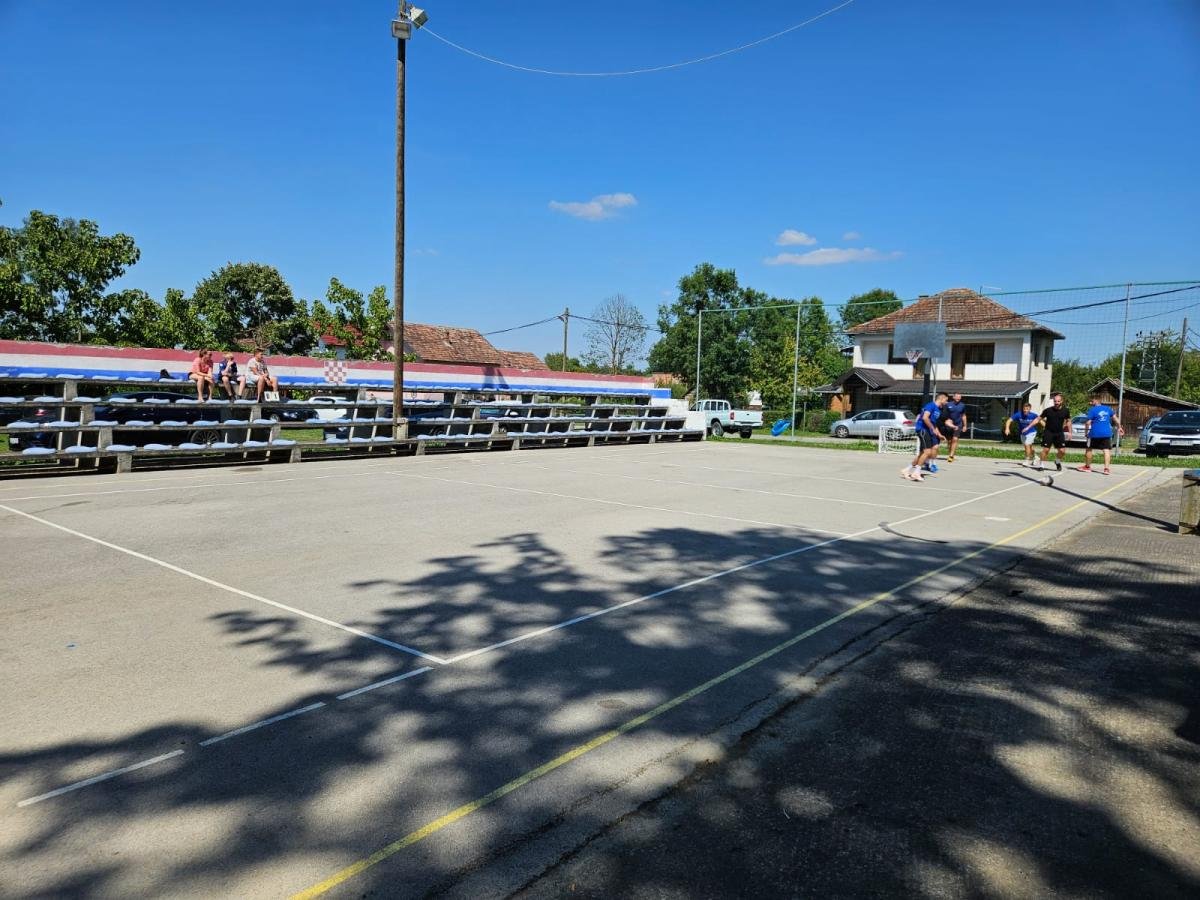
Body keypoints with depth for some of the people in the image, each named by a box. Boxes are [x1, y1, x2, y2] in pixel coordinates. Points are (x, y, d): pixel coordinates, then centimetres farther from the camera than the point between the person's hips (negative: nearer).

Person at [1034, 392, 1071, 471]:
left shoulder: (1066, 411, 0)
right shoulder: (1048, 410, -6)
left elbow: (1068, 421, 13)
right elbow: (1039, 419, 4)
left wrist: (1069, 432, 11)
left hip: (1059, 433, 2)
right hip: (1048, 432, -2)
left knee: (1062, 451, -3)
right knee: (1046, 449, -6)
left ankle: (1058, 462, 25)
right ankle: (1042, 464, 6)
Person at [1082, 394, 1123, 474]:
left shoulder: (1092, 410, -7)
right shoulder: (1108, 408, 9)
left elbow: (1088, 423, -11)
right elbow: (1115, 418, 14)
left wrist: (1086, 432, -1)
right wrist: (1119, 427, 23)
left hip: (1095, 434, -4)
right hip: (1107, 433, 4)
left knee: (1089, 449, 11)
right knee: (1106, 450, 1)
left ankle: (1087, 466, 21)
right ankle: (1107, 468, -10)